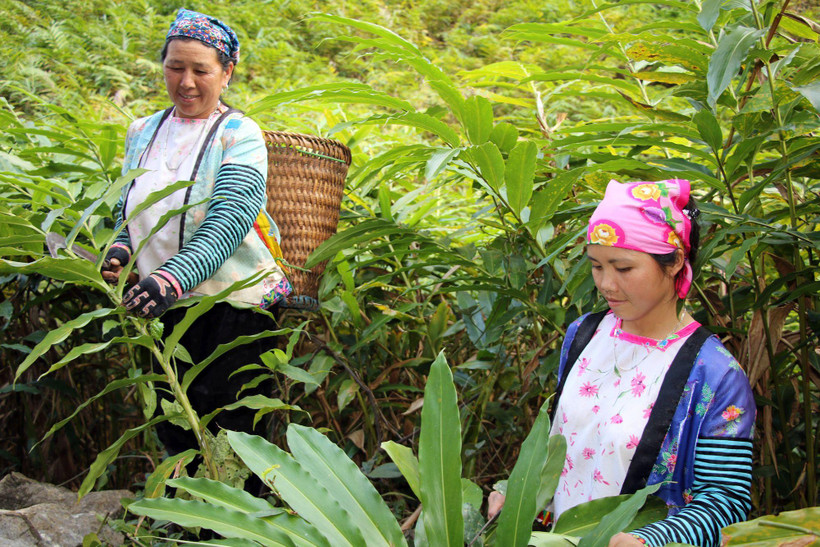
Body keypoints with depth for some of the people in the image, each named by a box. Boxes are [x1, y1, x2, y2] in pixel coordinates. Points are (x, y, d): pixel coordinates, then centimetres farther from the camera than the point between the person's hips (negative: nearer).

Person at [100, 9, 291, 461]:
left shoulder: (239, 135, -7)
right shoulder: (143, 133, 11)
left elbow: (227, 224, -20)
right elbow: (131, 214, 20)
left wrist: (174, 277, -34)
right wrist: (121, 250, -3)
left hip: (235, 304, -5)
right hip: (170, 309, 6)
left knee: (224, 430, -5)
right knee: (172, 430, 11)